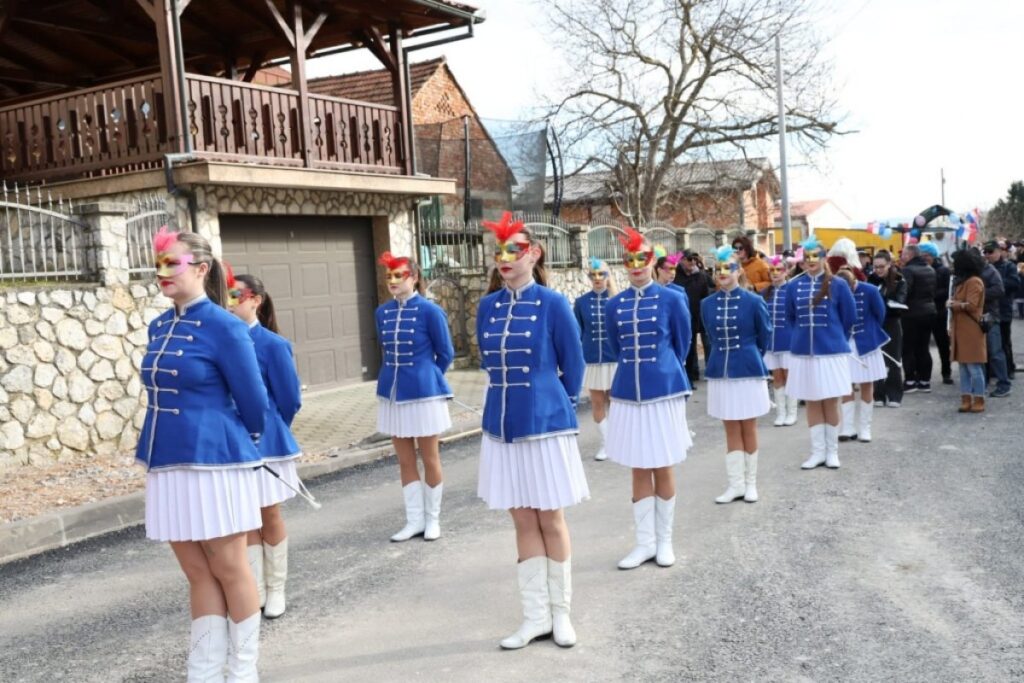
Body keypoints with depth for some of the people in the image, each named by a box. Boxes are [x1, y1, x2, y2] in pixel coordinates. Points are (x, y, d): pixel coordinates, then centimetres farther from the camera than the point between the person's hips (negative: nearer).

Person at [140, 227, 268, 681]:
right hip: (167, 464, 6)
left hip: (214, 462, -6)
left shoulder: (224, 326, -12)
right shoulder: (159, 327, 8)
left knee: (229, 569, 6)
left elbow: (253, 400, -7)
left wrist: (235, 444, 8)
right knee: (198, 573, 13)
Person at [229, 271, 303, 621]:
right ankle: (255, 590, 22)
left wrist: (268, 430, 6)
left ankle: (275, 589, 25)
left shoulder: (272, 344, -12)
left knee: (269, 516, 10)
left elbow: (289, 398, -6)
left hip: (264, 440, -3)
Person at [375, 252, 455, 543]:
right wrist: (399, 376, 13)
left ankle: (432, 519, 21)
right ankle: (414, 520, 21)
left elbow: (445, 353, -2)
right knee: (405, 461, 10)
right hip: (393, 393, 5)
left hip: (424, 393, -5)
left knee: (430, 459, 7)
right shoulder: (382, 312, 3)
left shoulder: (430, 311, -11)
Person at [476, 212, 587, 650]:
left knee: (550, 520, 7)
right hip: (503, 427, 4)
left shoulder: (553, 304, -7)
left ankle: (560, 613, 22)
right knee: (523, 521, 10)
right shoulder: (488, 307, 5)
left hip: (545, 425, -4)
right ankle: (535, 616, 21)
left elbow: (572, 366, 1)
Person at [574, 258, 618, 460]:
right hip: (592, 360, 2)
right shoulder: (581, 302, 0)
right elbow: (577, 333, 5)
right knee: (597, 403, 8)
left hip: (615, 359, -2)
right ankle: (605, 444, 20)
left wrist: (612, 286, -20)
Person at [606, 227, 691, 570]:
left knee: (663, 468, 7)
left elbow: (682, 345, 7)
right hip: (628, 395, 2)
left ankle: (664, 541, 20)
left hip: (664, 393, -2)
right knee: (639, 470, 8)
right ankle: (645, 542, 18)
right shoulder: (615, 305, 3)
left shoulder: (671, 299, -3)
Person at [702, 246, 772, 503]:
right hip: (720, 373, 2)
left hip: (748, 371, -2)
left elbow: (765, 336, 4)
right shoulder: (707, 304, 1)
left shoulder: (754, 301, -7)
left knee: (748, 429, 9)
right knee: (731, 431, 8)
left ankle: (750, 483, 20)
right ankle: (736, 484, 15)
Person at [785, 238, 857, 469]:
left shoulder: (838, 285, -5)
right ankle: (817, 452, 17)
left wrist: (835, 338, 12)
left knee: (830, 403, 5)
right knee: (812, 403, 8)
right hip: (803, 353, 2)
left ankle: (832, 452, 17)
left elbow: (849, 318, 4)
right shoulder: (794, 286, 1)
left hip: (831, 352, -2)